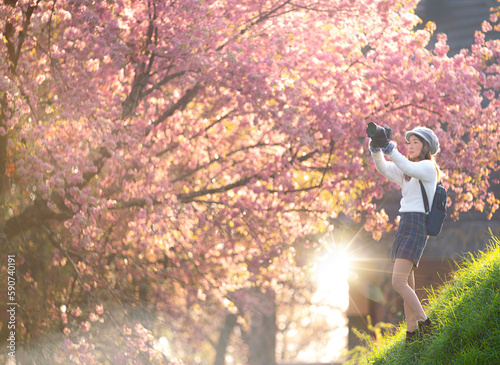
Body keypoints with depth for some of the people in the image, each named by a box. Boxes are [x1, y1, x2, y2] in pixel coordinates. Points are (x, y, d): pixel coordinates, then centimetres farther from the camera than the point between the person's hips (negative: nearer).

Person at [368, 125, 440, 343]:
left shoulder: (428, 167, -4)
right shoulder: (405, 171, 19)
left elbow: (407, 168, -24)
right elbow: (383, 168, 3)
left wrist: (390, 149, -37)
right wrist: (376, 149, -16)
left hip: (417, 227, -8)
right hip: (404, 227, 8)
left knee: (398, 282, -18)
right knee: (407, 285, 7)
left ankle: (425, 324, -12)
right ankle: (412, 333, 11)